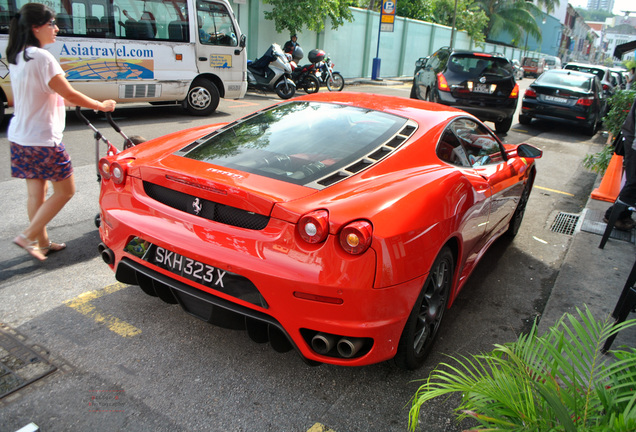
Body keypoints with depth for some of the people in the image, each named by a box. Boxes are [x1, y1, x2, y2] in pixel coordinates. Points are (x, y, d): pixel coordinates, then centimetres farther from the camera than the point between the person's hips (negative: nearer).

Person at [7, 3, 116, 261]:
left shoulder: (17, 58, 11)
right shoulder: (41, 57, -18)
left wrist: (77, 102, 24)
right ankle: (28, 237, 4)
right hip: (43, 138, -9)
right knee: (65, 191, 3)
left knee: (35, 192, 15)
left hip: (20, 136, 9)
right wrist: (102, 106, -4)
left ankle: (42, 243, 26)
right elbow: (70, 94, -17)